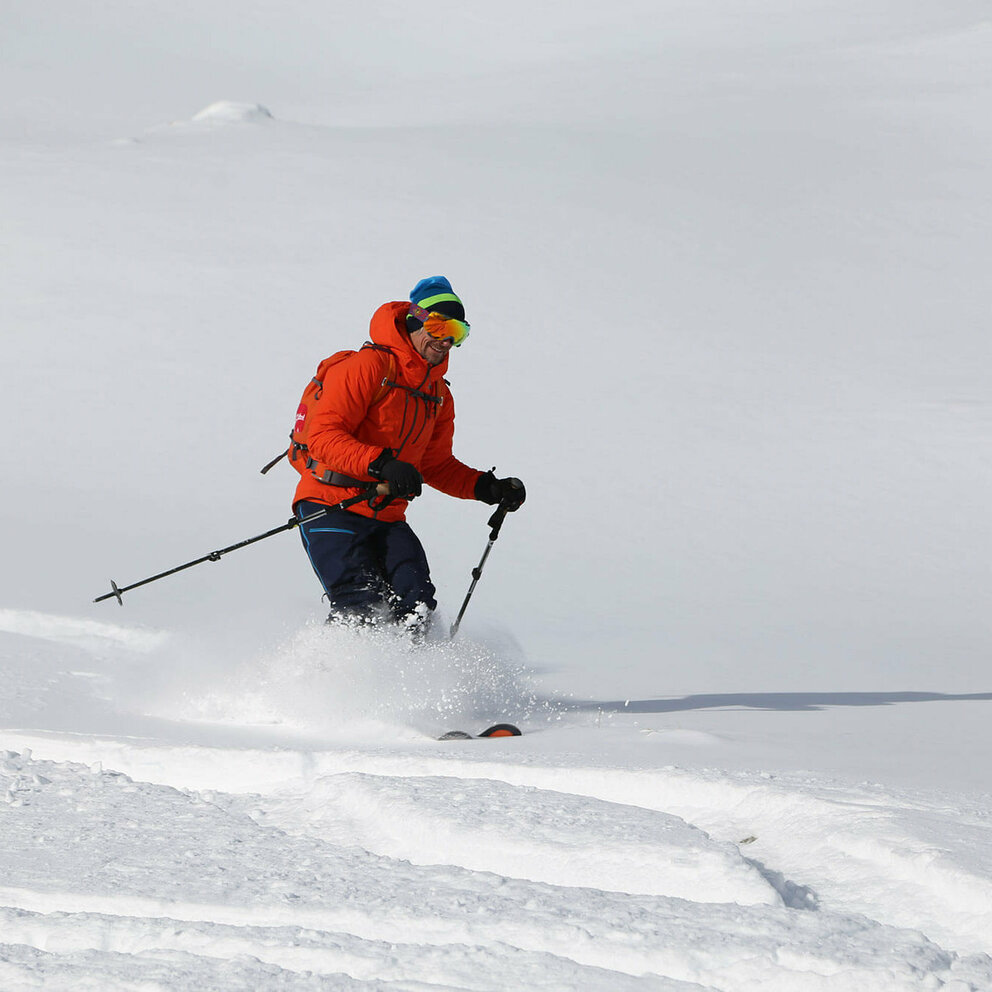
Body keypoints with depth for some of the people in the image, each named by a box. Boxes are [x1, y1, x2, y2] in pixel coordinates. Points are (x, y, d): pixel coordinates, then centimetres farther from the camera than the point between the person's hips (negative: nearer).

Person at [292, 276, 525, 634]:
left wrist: (487, 488, 7)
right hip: (332, 507, -7)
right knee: (362, 611, -21)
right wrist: (381, 464, -33)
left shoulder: (438, 393, 15)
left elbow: (436, 464, 23)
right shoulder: (367, 367, -11)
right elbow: (324, 436, -19)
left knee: (415, 609, -15)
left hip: (386, 519, 7)